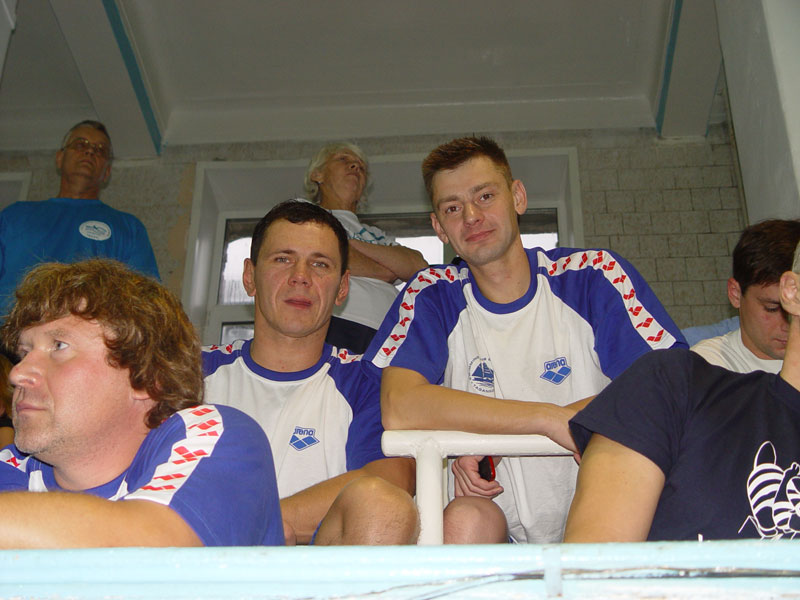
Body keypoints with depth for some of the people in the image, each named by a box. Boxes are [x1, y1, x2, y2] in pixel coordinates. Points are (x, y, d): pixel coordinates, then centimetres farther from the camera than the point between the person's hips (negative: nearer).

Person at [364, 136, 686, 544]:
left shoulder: (593, 275, 0)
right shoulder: (433, 295, 1)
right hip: (495, 539, -1)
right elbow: (398, 409, -16)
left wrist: (493, 438, -17)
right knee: (466, 518, -34)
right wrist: (549, 418, -22)